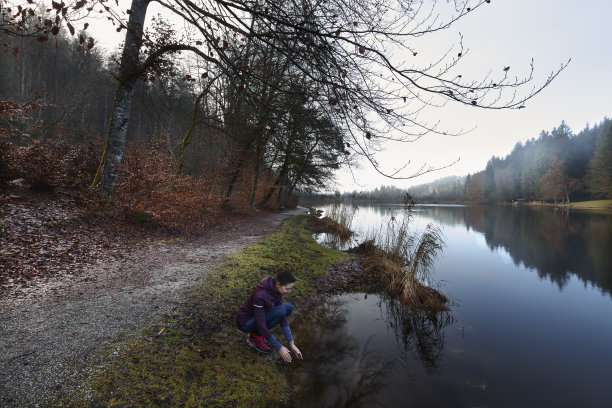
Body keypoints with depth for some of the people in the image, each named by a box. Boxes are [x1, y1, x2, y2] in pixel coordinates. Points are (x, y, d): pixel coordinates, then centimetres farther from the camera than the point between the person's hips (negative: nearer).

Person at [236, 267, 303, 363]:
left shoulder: (275, 288, -11)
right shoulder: (260, 295, -35)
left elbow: (282, 316, -7)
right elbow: (261, 325, -29)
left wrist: (291, 343, -9)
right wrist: (279, 348, -21)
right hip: (245, 322, -8)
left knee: (288, 308, -7)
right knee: (281, 310, -26)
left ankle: (257, 333, 4)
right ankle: (255, 337, -5)